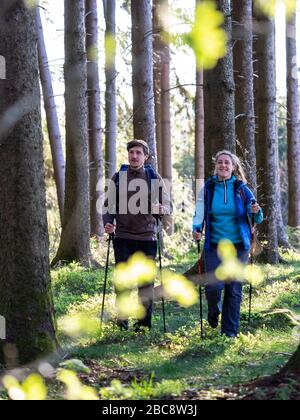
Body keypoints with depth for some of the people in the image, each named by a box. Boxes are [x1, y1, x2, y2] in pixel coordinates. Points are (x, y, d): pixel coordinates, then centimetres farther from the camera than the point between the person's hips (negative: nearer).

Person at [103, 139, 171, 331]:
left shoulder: (155, 178, 5)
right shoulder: (118, 178, 8)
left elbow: (168, 206, 6)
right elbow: (109, 205, 11)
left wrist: (161, 209, -17)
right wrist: (107, 222, -8)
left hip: (147, 236, 0)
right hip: (123, 237, 0)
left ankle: (145, 321, 12)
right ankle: (122, 319, 5)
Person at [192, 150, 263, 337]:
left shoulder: (242, 189, 1)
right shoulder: (208, 188, 2)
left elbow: (257, 219, 3)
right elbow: (199, 213, 4)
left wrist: (256, 212, -19)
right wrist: (197, 229, -15)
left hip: (238, 246, 0)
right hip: (214, 246, 0)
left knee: (234, 290, 2)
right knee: (214, 286, -14)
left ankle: (230, 331, 14)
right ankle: (214, 312, 21)